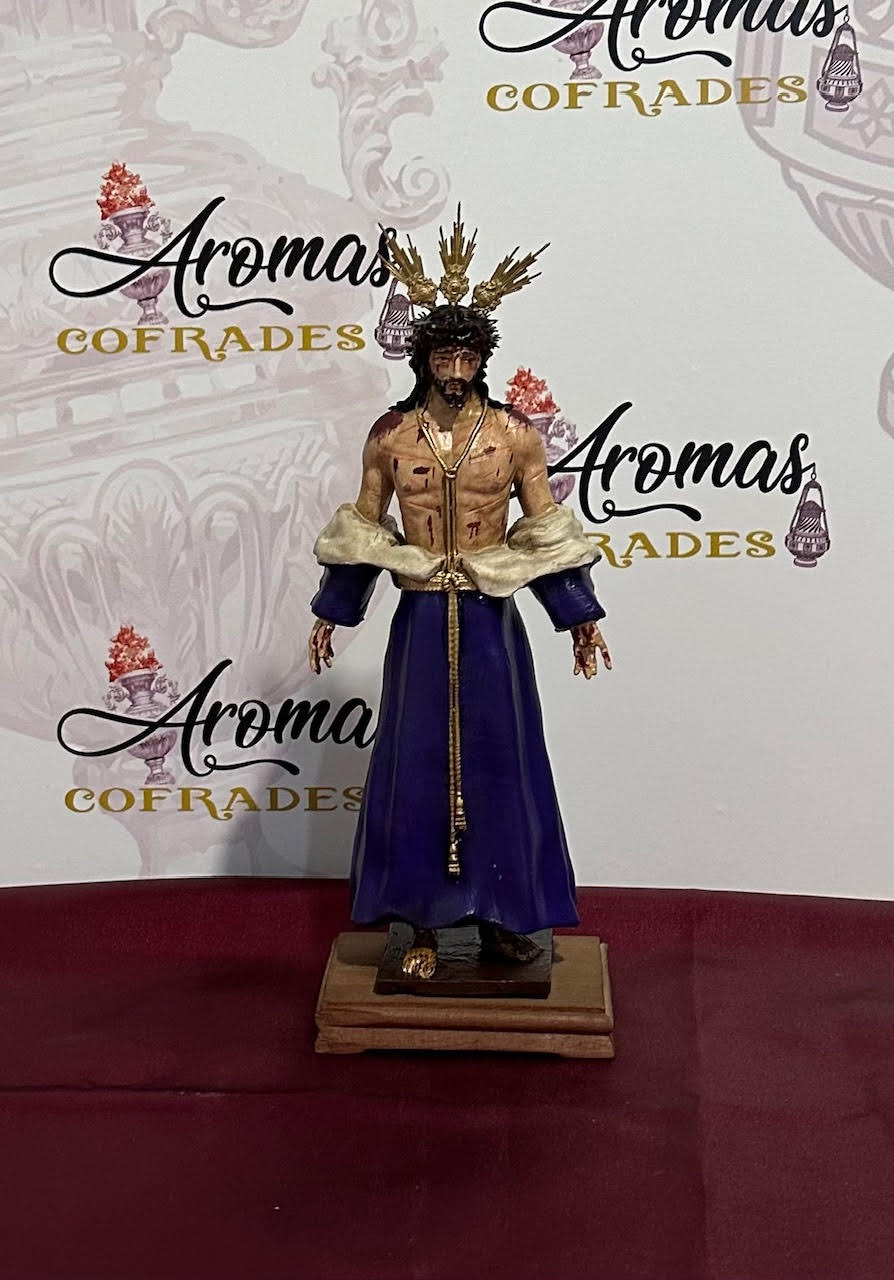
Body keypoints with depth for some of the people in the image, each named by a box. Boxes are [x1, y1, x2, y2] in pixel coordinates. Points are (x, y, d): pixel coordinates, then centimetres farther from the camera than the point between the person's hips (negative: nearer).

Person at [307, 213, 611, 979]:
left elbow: (546, 531, 3)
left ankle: (499, 917, 21)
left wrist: (580, 617, 4)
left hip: (491, 622, 0)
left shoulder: (515, 435, -1)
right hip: (420, 621, 0)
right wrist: (331, 614, 10)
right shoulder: (390, 435, 1)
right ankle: (424, 924, 16)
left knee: (498, 762, 6)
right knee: (416, 765, 4)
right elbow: (362, 532, 8)